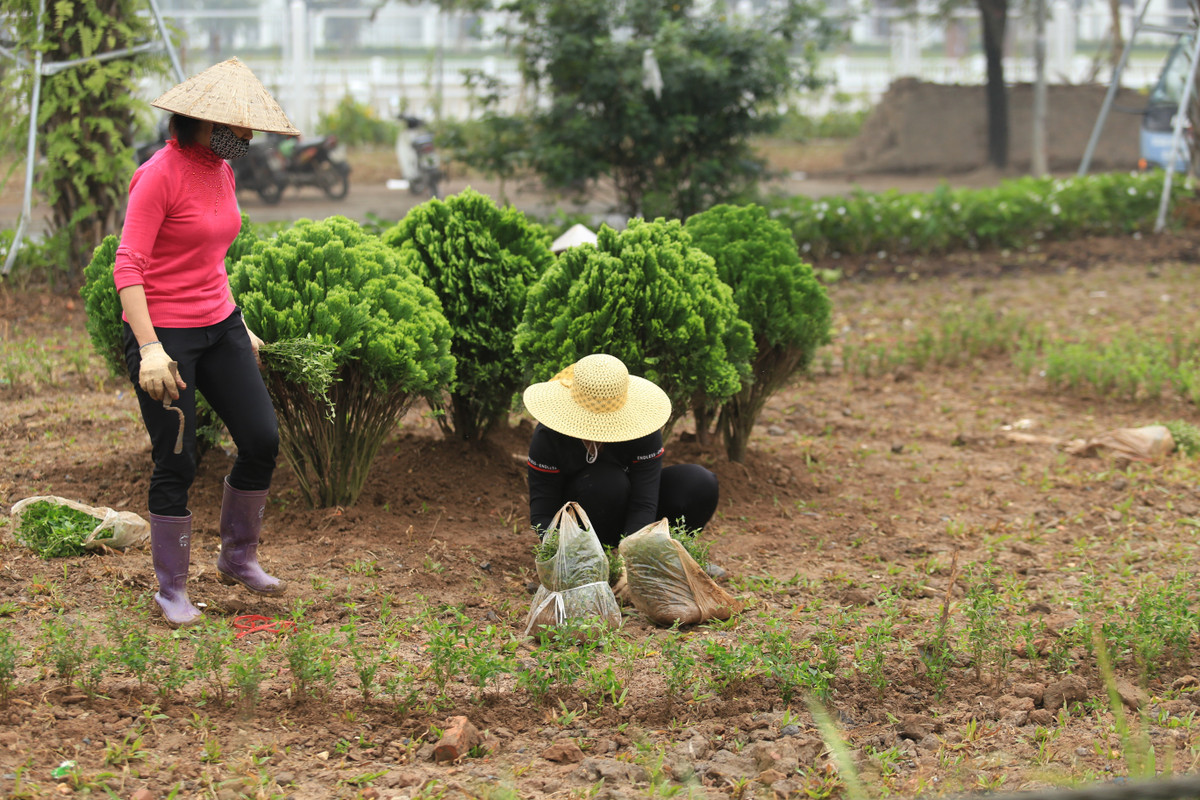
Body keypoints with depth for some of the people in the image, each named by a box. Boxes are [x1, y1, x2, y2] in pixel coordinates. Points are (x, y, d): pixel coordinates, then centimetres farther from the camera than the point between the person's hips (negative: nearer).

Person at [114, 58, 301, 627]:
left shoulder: (221, 172, 9)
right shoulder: (160, 175, -16)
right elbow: (128, 267, -20)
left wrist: (240, 329, 22)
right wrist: (150, 349, -27)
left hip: (219, 325, 8)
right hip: (165, 334, -7)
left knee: (263, 440, 2)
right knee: (176, 464, -2)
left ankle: (238, 558, 22)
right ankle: (172, 590, 14)